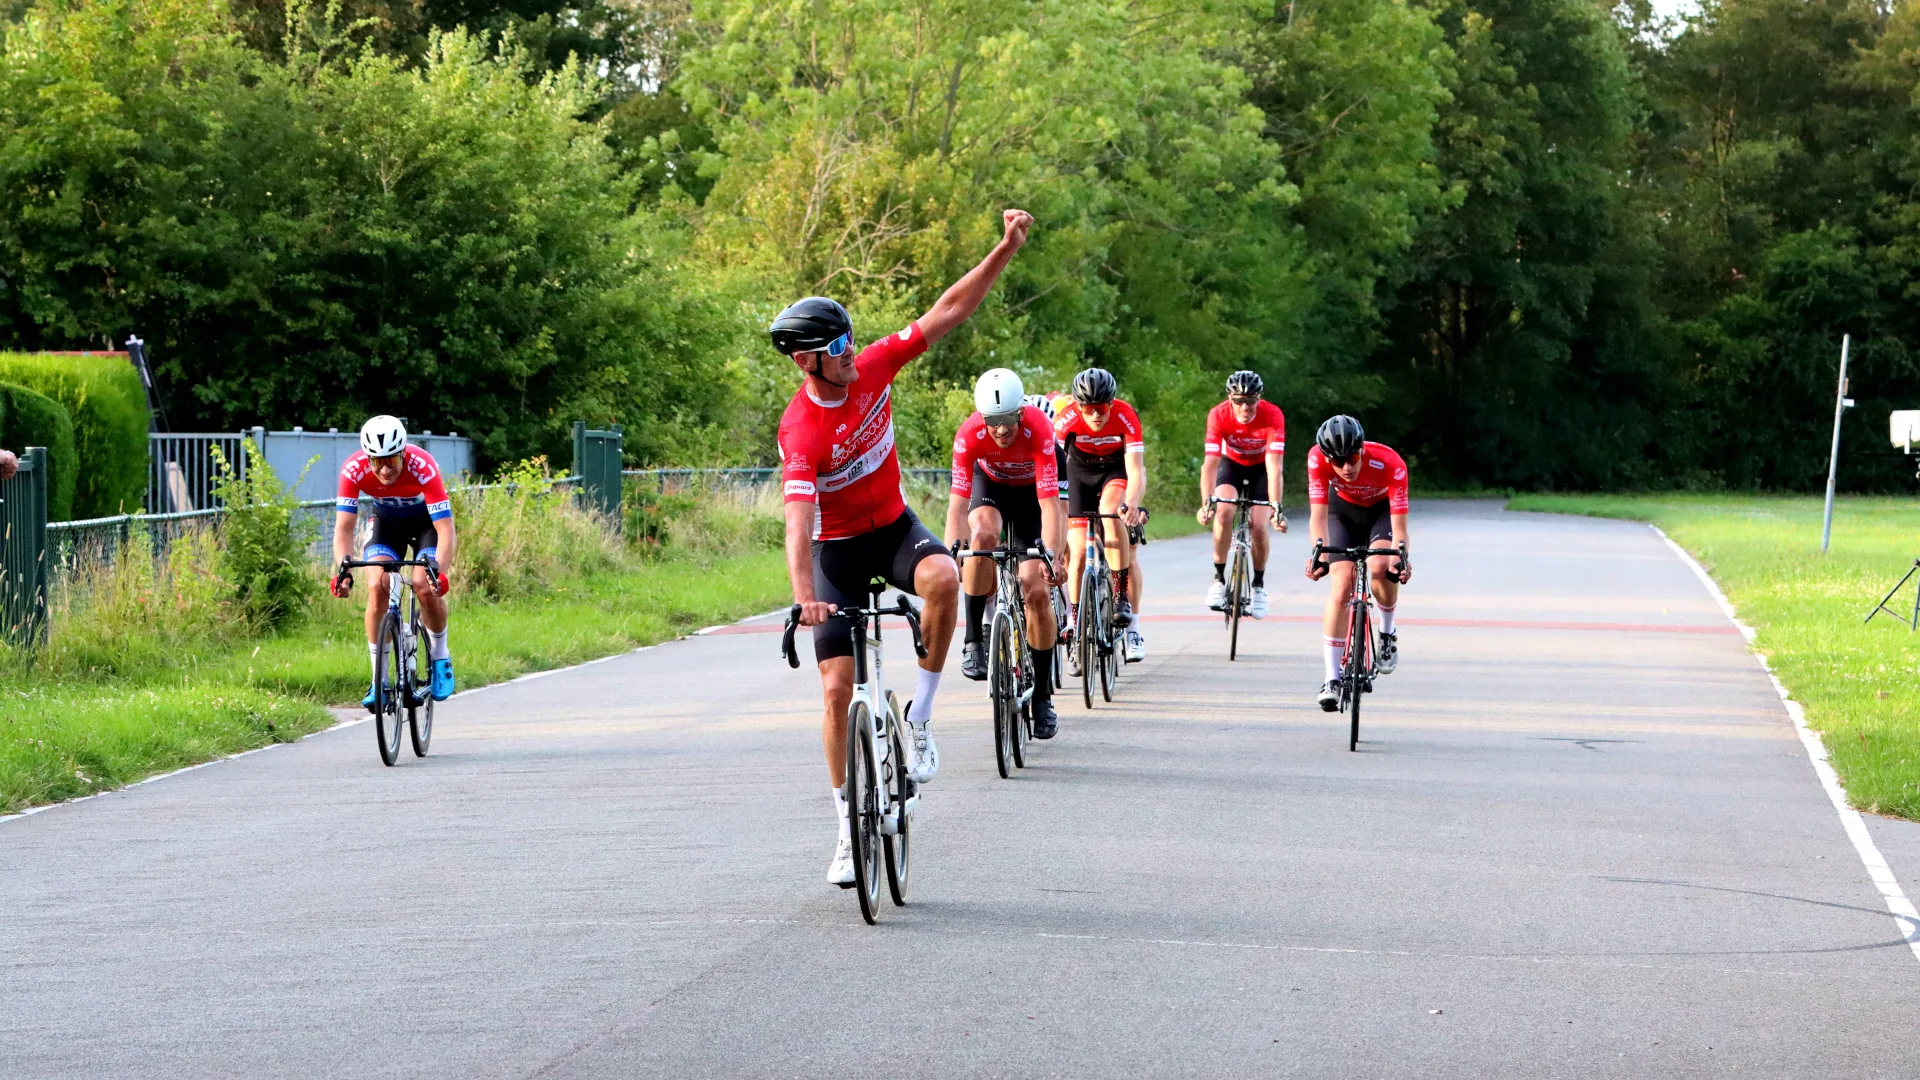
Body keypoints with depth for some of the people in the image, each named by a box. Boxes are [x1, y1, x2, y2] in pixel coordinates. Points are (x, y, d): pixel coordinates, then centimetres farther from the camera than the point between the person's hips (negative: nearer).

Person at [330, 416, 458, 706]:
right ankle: (378, 679, -9)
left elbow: (445, 530, -40)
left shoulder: (423, 467, -38)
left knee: (425, 587, -24)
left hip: (427, 520, -2)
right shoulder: (354, 470, -31)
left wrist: (440, 572, -55)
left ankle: (440, 657, 3)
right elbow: (344, 527, -30)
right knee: (377, 587, -19)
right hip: (387, 520, 2)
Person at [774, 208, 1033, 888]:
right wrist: (805, 597, -52)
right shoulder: (801, 434, -27)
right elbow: (799, 523, -37)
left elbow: (948, 312, -11)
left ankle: (919, 716, -17)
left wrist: (1006, 249, -19)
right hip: (838, 550, -3)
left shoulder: (871, 370, -13)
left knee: (943, 578, -33)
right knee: (838, 689, -7)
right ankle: (849, 828, 8)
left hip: (895, 528, 3)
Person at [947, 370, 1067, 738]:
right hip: (990, 484, 1)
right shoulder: (969, 435, -33)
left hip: (1032, 490, -1)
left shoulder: (1039, 430, -36)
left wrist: (1051, 556, -51)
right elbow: (958, 502, -34)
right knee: (984, 534, -35)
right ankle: (974, 638, -20)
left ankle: (1042, 697, 2)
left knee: (1038, 591, -10)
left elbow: (1049, 504, -39)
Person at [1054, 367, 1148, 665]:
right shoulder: (1066, 419, -29)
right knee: (1079, 553, -9)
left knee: (1110, 509, -33)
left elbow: (1136, 471, -36)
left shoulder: (1125, 417, -31)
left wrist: (1131, 505, -55)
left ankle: (1123, 598, -23)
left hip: (1116, 468, -1)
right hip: (1080, 471, 1)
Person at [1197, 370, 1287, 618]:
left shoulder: (1273, 416, -33)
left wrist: (1276, 507, -50)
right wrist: (1206, 503, -49)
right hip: (1231, 464, 1)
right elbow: (1209, 463, -36)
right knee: (1223, 514, -26)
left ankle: (1259, 585, 6)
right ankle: (1219, 578, -9)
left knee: (1259, 526, -17)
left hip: (1261, 468, -1)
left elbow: (1274, 466, -40)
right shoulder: (1218, 415, -30)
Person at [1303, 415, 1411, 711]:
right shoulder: (1318, 459, -33)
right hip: (1343, 511, 1)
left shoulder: (1390, 464, -36)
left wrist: (1400, 557, -54)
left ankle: (1387, 634, 0)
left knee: (1380, 569, -30)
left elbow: (1399, 522, -37)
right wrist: (1319, 554, -51)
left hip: (1383, 510, -1)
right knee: (1341, 588, -14)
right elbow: (1319, 513, -36)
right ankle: (1332, 679, -9)